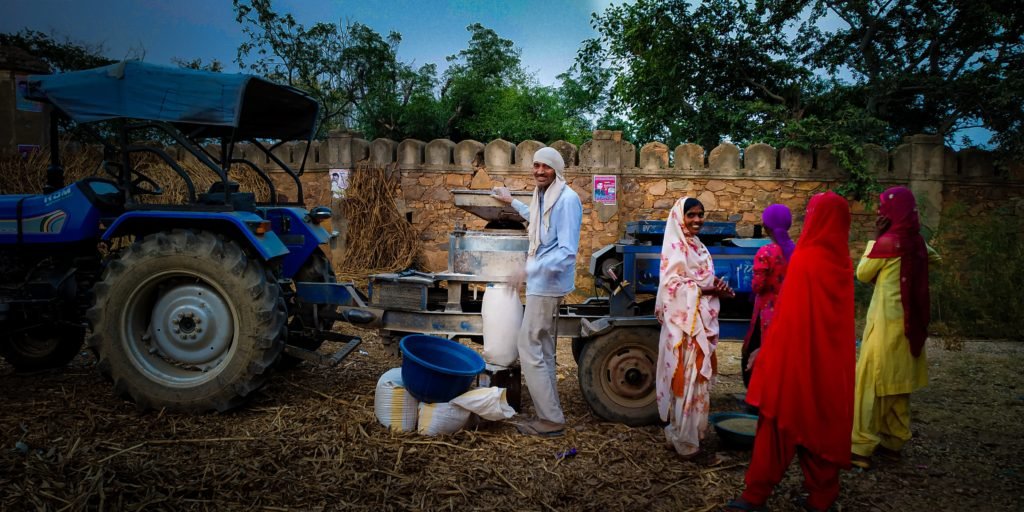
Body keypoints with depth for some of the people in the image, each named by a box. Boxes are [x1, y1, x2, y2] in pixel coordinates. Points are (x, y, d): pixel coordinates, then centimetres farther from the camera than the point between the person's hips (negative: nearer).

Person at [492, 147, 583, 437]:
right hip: (542, 284, 10)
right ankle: (550, 416, 24)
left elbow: (567, 252, -24)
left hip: (547, 285, -10)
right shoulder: (543, 195, 11)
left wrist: (531, 270, -32)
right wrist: (512, 202, 43)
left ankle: (551, 421, 1)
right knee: (543, 352, 14)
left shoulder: (567, 199, -17)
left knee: (530, 351, -7)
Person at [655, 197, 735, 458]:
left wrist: (718, 289, 1)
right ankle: (683, 440, 7)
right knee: (685, 380, -3)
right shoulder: (675, 246, -11)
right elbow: (672, 285, -19)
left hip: (701, 322, 9)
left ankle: (692, 433, 25)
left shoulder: (697, 246, 15)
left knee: (698, 379, 14)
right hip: (683, 323, -9)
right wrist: (706, 289, -22)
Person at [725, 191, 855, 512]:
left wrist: (766, 353, -10)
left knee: (779, 423, 3)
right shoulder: (842, 261, 3)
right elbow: (842, 320, 11)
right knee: (825, 422, 14)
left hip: (797, 360, -6)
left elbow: (788, 317, -18)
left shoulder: (804, 259, -18)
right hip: (832, 363, 6)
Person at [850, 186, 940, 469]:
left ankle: (861, 447, -4)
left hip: (886, 321, -8)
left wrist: (875, 238, 2)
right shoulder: (917, 242, 6)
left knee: (870, 381, -5)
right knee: (899, 382, 15)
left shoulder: (888, 242, -14)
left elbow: (862, 274, -4)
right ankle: (894, 440, 23)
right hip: (909, 320, 8)